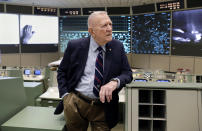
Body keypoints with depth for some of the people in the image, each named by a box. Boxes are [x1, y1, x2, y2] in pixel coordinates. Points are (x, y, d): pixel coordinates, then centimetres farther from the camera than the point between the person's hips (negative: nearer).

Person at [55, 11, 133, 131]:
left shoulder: (118, 47, -3)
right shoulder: (75, 46, -6)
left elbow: (127, 73, -3)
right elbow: (62, 71, 5)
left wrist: (115, 81, -24)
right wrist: (65, 95, -6)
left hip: (103, 108, 0)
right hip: (75, 104, 0)